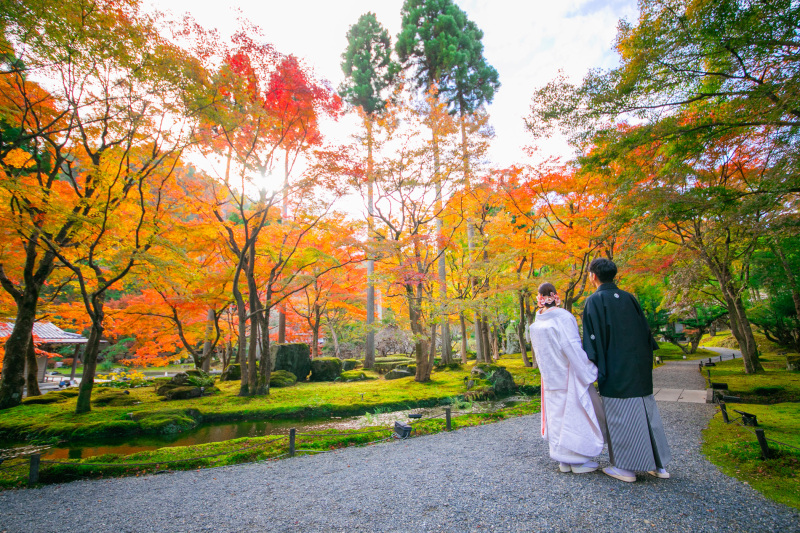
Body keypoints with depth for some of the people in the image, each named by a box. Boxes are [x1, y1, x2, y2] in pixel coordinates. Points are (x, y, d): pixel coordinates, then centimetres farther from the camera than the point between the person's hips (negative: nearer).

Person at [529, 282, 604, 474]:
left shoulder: (535, 325, 0)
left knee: (557, 415, 13)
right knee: (576, 414, 7)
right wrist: (589, 372, -9)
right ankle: (578, 461, 18)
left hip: (550, 379, 5)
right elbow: (573, 348, -19)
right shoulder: (563, 318, -18)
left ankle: (564, 460, 23)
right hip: (569, 376, -5)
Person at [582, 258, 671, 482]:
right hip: (639, 368, 7)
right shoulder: (628, 297, 7)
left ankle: (626, 468, 12)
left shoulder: (594, 301, -10)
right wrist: (644, 361, 22)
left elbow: (594, 335, -15)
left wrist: (594, 367, -10)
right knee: (646, 412, 15)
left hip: (615, 371, -6)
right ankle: (659, 465, 25)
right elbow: (645, 329, 13)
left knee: (620, 416, 2)